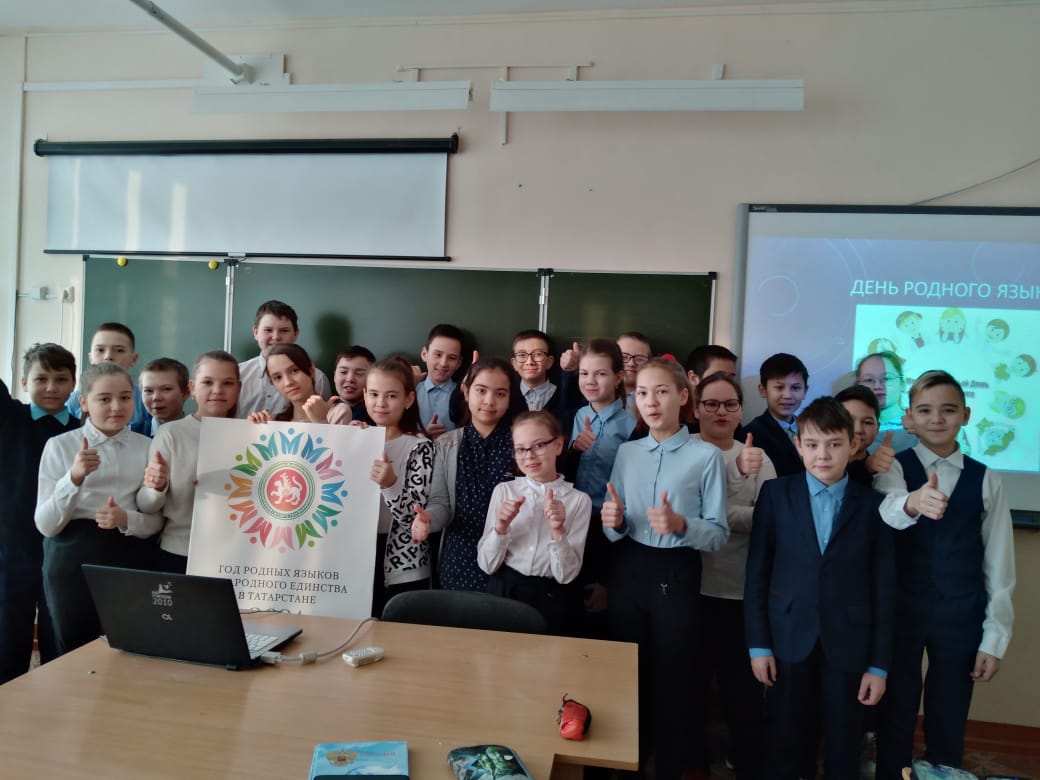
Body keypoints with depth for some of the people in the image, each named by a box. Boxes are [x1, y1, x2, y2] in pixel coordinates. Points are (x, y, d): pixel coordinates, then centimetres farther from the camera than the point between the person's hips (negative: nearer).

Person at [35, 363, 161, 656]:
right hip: (73, 561, -1)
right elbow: (45, 525, -7)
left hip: (130, 560, 1)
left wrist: (126, 519, -17)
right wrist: (74, 478, -21)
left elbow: (156, 520, 4)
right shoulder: (60, 445, -1)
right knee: (74, 653, 7)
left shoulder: (148, 447, 3)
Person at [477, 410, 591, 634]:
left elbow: (566, 575, -7)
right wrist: (500, 528, -18)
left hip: (549, 600, -1)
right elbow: (487, 565, -1)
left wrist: (558, 531, -22)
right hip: (502, 593, 1)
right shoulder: (503, 490, 0)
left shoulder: (579, 500, -5)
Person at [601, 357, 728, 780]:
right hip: (628, 571, 4)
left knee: (671, 678, 9)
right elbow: (615, 530, 7)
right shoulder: (626, 452, 6)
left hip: (677, 575, -4)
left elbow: (719, 532, -10)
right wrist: (615, 522, -15)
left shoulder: (707, 456, -7)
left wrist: (681, 525, -28)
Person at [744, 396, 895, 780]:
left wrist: (879, 663, -2)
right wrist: (758, 644, -4)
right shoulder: (775, 493, -3)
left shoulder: (872, 505, -2)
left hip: (847, 643, 0)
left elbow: (883, 588, -1)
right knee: (785, 744, 13)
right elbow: (756, 573, -2)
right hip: (789, 639, 0)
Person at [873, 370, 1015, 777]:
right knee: (895, 717, 10)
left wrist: (995, 637, 0)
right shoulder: (892, 468, -5)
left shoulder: (985, 480, 1)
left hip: (961, 617, 2)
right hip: (900, 610, -1)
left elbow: (999, 563, 2)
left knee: (949, 725, 13)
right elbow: (887, 508, -28)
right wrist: (912, 502, -51)